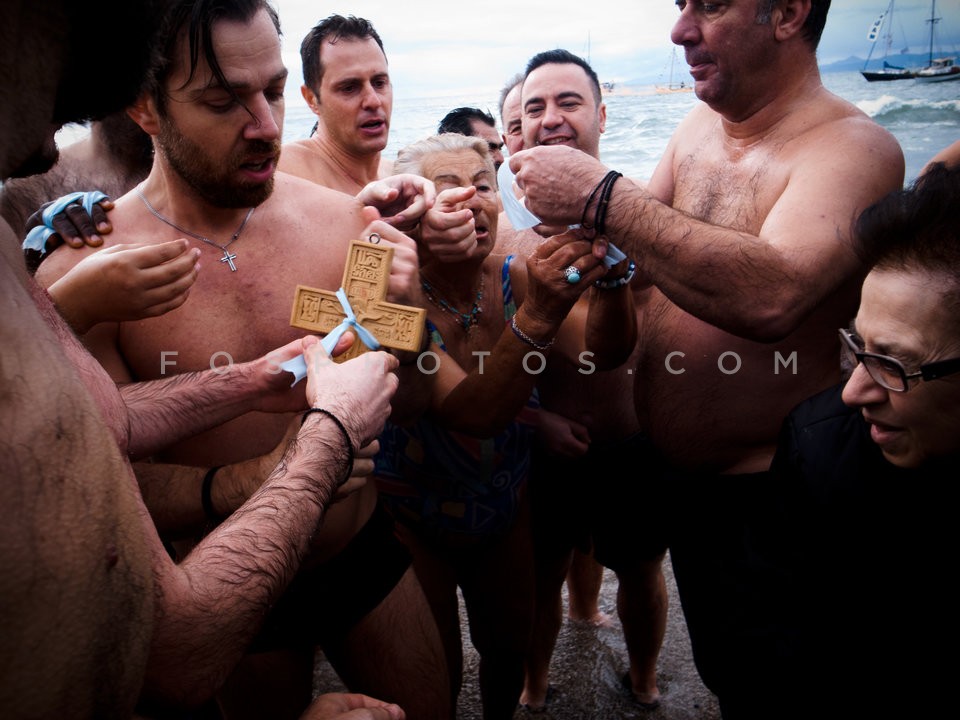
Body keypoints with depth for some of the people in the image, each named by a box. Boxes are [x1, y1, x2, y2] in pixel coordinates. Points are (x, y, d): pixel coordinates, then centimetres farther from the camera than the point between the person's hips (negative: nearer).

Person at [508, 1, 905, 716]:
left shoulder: (854, 147, -20)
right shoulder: (698, 127, 3)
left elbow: (771, 294, -38)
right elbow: (636, 255, 8)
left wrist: (602, 197, -34)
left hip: (762, 497, -6)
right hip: (668, 473, 6)